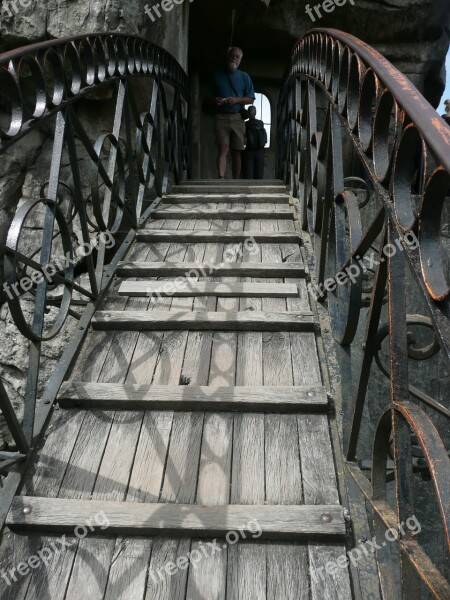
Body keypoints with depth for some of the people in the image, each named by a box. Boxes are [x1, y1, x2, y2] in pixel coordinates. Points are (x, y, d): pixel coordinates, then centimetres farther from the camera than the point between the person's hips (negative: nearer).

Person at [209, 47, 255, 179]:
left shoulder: (244, 77, 14)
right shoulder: (217, 75, 14)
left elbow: (251, 99, 9)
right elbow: (210, 95, 19)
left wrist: (236, 100, -8)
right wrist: (215, 100, -5)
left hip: (238, 117, 1)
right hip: (221, 117, -1)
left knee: (236, 151, 1)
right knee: (223, 148, -16)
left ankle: (236, 181, 5)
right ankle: (221, 178, -26)